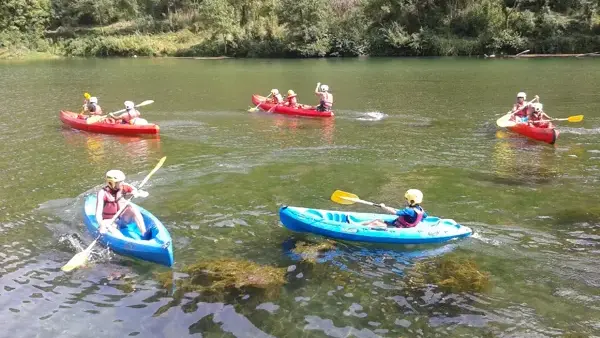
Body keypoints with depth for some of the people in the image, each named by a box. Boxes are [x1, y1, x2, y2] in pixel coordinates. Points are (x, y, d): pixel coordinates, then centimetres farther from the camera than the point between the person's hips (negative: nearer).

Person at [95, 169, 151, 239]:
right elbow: (98, 213, -24)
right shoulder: (103, 193, -18)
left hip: (123, 218, 3)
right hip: (110, 221, -3)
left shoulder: (124, 187, -10)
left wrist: (138, 193, -33)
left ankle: (144, 234, -33)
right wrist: (101, 225, -40)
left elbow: (145, 194, -12)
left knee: (133, 209, -26)